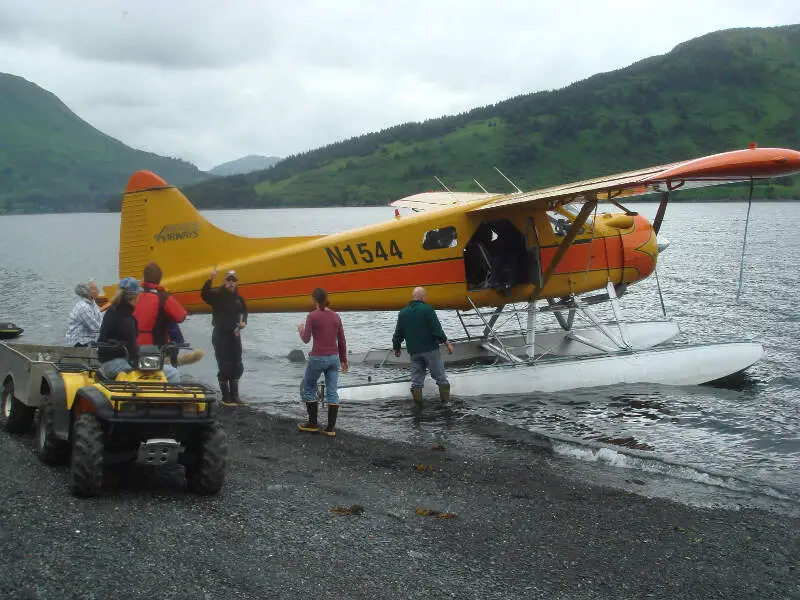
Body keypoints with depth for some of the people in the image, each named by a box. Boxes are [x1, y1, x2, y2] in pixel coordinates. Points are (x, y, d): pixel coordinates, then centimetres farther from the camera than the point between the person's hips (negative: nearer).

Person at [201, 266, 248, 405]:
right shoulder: (217, 294, -9)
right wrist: (210, 279, -44)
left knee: (237, 367, 10)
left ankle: (234, 396, 19)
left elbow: (244, 310, 27)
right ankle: (225, 397, 2)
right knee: (224, 367, -6)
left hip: (234, 335, 6)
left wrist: (244, 321, 8)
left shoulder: (238, 298, 9)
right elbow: (204, 295, -31)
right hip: (220, 335, -6)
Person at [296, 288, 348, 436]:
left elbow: (306, 339, -7)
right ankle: (331, 428, 4)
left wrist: (301, 329, 15)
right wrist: (344, 360, 17)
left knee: (308, 389, 14)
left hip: (318, 358, -5)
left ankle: (312, 424, 15)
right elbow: (342, 341, 8)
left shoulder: (312, 316, -10)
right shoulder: (335, 316, 5)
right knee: (332, 392, 6)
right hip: (334, 357, 5)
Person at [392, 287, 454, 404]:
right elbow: (437, 329, -15)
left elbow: (398, 334, 11)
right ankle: (446, 399, 11)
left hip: (414, 351, 4)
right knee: (440, 376, 7)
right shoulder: (427, 309, -11)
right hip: (431, 349, -4)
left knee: (416, 378, 10)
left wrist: (396, 348, 25)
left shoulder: (403, 313, 5)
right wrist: (447, 342, -7)